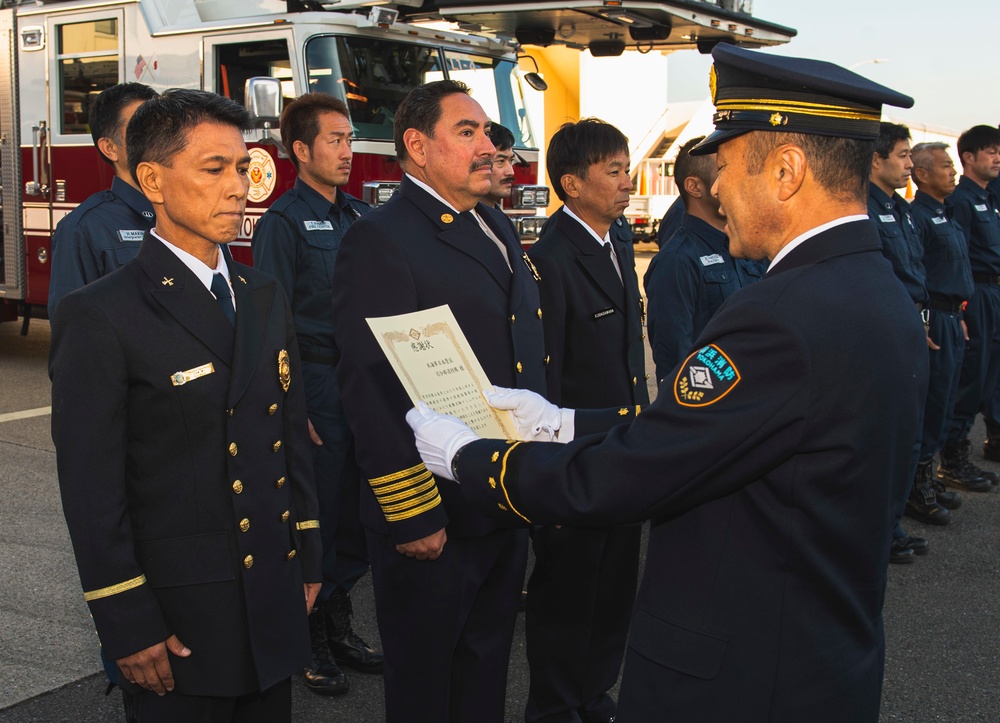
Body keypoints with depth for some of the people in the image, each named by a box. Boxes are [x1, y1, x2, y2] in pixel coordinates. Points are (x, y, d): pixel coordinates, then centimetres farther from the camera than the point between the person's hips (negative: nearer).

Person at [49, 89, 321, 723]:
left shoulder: (265, 298, 8)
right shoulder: (100, 318, -13)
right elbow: (92, 490, -13)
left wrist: (307, 558, 12)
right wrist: (128, 627, -13)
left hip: (275, 598, 6)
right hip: (180, 620, -6)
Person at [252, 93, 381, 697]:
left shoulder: (362, 217, 12)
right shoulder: (284, 222, -7)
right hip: (315, 386, -6)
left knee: (358, 511, 12)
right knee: (315, 515, 1)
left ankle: (339, 625, 28)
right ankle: (307, 640, 18)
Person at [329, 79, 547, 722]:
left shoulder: (500, 231, 12)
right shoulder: (379, 241, -15)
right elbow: (372, 391, -20)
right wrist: (412, 518, -21)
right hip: (434, 523, -7)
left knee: (488, 669, 21)